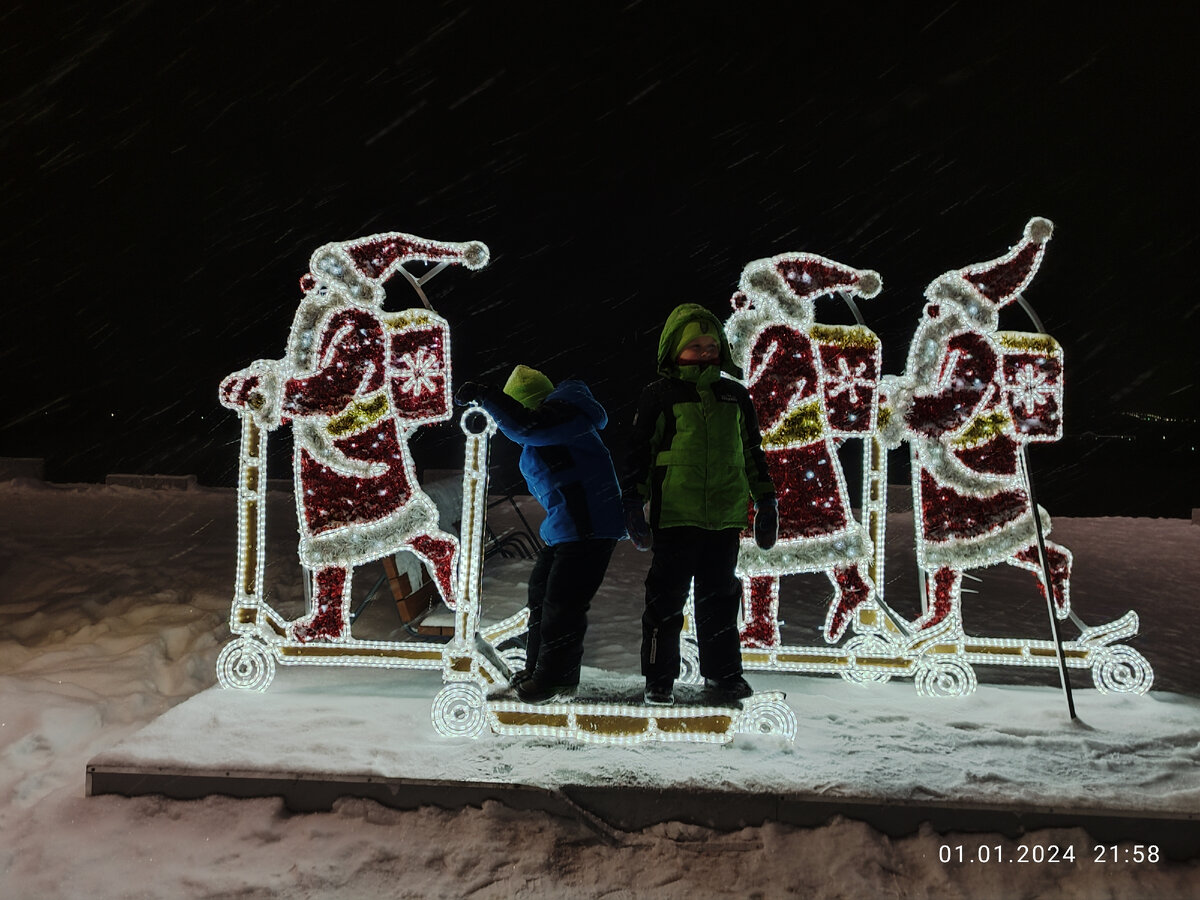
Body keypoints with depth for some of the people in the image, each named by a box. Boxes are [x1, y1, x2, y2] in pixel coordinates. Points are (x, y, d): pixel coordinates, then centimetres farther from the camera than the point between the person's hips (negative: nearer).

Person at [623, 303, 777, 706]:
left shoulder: (735, 395, 13)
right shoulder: (659, 395, 0)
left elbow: (752, 453, 20)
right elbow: (638, 452, 1)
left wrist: (765, 501, 17)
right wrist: (633, 502, -5)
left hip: (725, 516, 4)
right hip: (675, 516, -4)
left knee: (720, 597, 12)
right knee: (667, 597, 1)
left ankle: (722, 674, 24)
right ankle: (659, 680, 12)